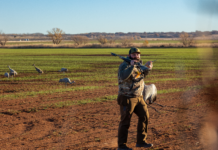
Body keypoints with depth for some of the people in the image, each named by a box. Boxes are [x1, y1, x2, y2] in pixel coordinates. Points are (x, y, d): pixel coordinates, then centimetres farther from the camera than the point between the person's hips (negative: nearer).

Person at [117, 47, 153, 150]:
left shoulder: (139, 64, 11)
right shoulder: (125, 65, -13)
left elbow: (143, 74, 27)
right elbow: (123, 76, -32)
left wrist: (147, 67, 7)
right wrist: (131, 66, -36)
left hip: (138, 97, 8)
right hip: (127, 98, -8)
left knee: (144, 116, 10)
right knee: (125, 121, -3)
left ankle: (141, 141, 21)